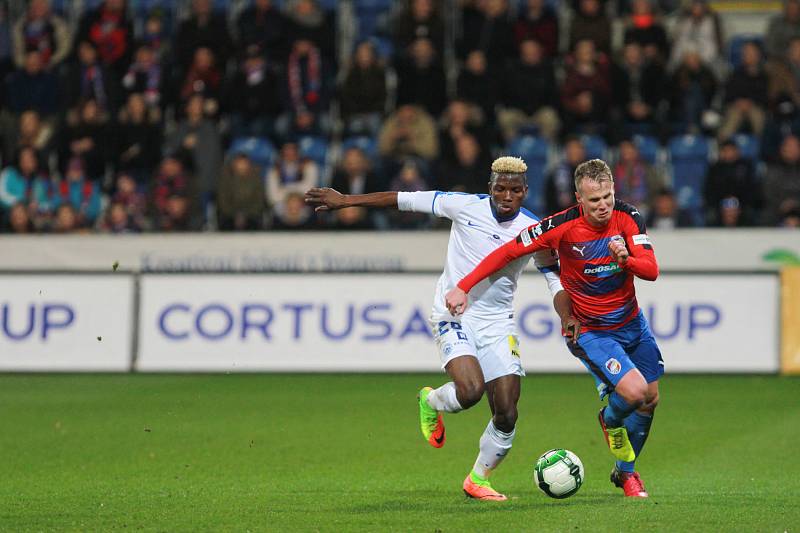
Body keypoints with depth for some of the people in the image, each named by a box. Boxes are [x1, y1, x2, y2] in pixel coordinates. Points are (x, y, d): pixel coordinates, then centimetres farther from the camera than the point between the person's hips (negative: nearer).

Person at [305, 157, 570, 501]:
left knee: (506, 415, -3)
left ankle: (477, 479, 22)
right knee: (470, 391, -27)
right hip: (453, 316, -3)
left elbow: (556, 282, 1)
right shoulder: (465, 206, -9)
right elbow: (406, 200, -2)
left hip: (497, 323, 3)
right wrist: (345, 200, 0)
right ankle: (431, 402, 10)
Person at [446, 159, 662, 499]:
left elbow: (651, 270, -17)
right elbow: (508, 251, -14)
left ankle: (625, 472, 37)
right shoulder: (562, 226, -23)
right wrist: (463, 287, -15)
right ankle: (610, 419, 15)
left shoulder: (628, 217, -12)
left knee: (649, 400, 14)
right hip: (589, 331, -5)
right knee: (634, 391, -23)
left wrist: (626, 259, -40)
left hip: (632, 323, 5)